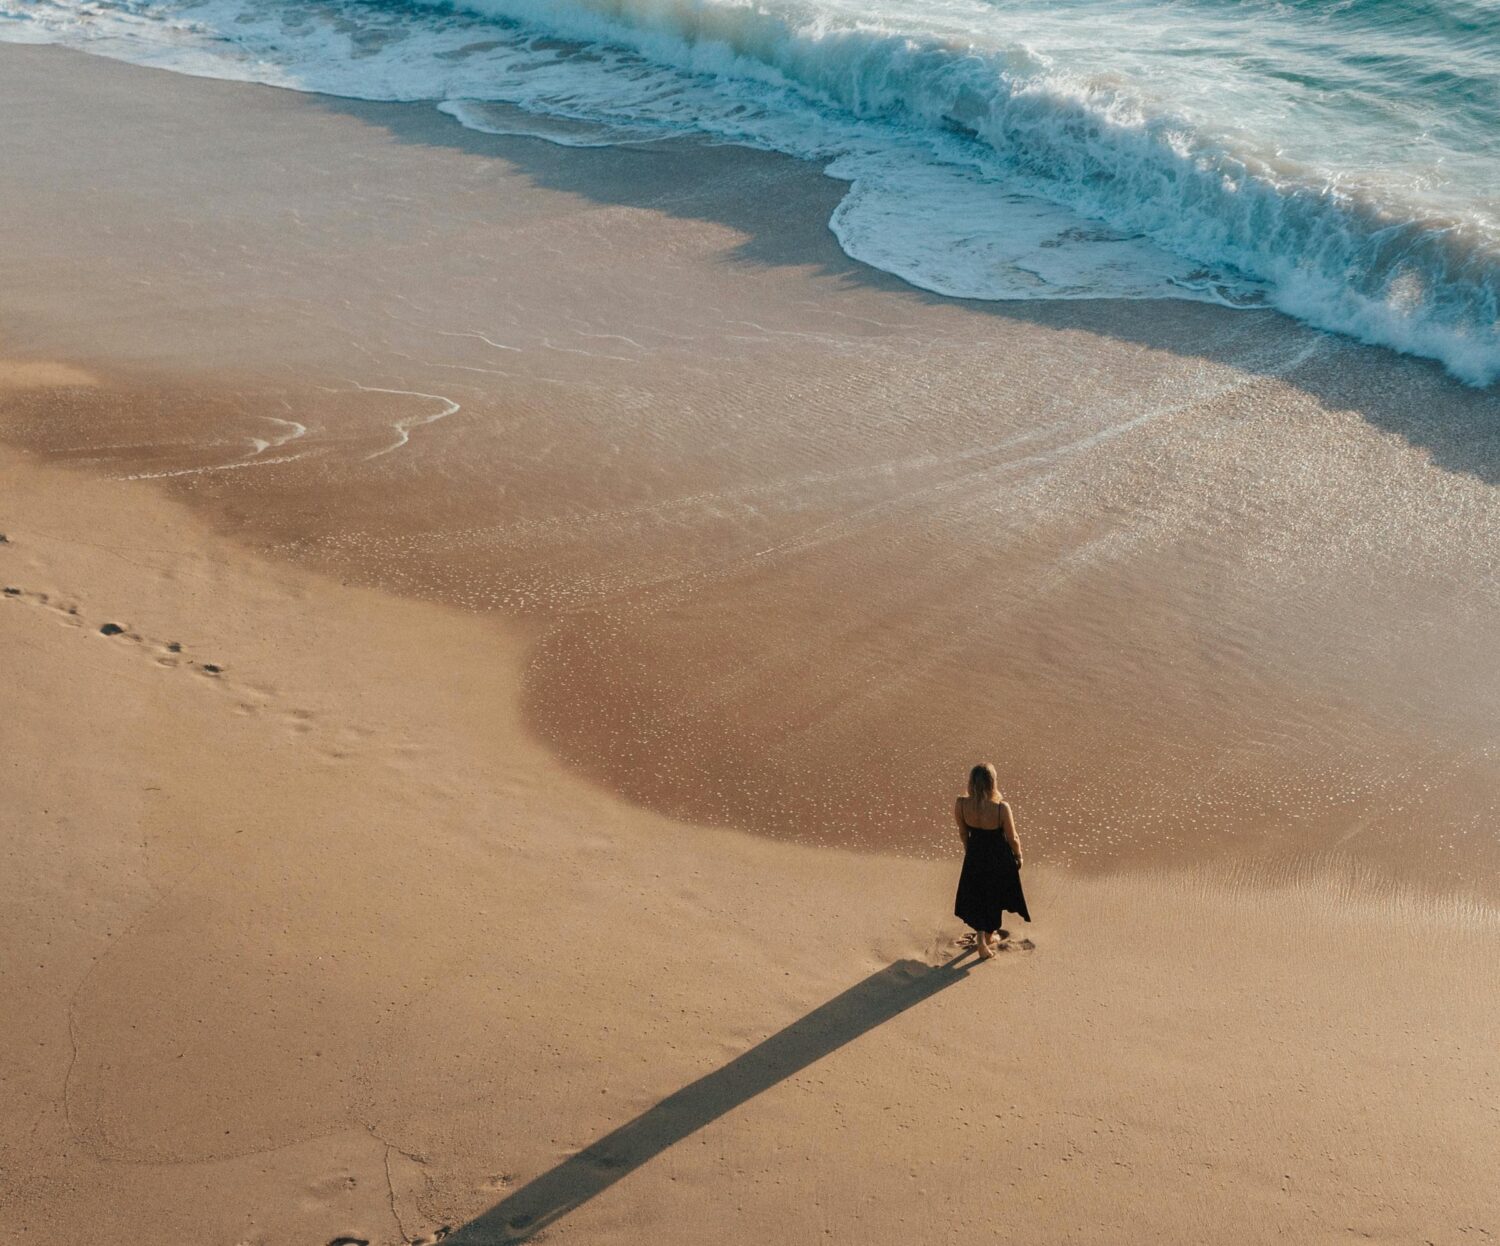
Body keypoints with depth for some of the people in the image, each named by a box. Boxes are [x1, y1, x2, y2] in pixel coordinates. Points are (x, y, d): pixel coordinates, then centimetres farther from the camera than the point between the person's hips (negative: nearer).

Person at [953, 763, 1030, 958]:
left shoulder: (960, 804, -24)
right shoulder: (1001, 808, -33)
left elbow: (963, 833, -4)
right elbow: (1012, 838, -16)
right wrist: (1018, 856, 5)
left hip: (975, 856, 2)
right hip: (999, 857, -2)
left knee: (976, 897, 26)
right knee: (994, 897, 24)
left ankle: (981, 938, 26)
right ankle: (989, 936, 43)